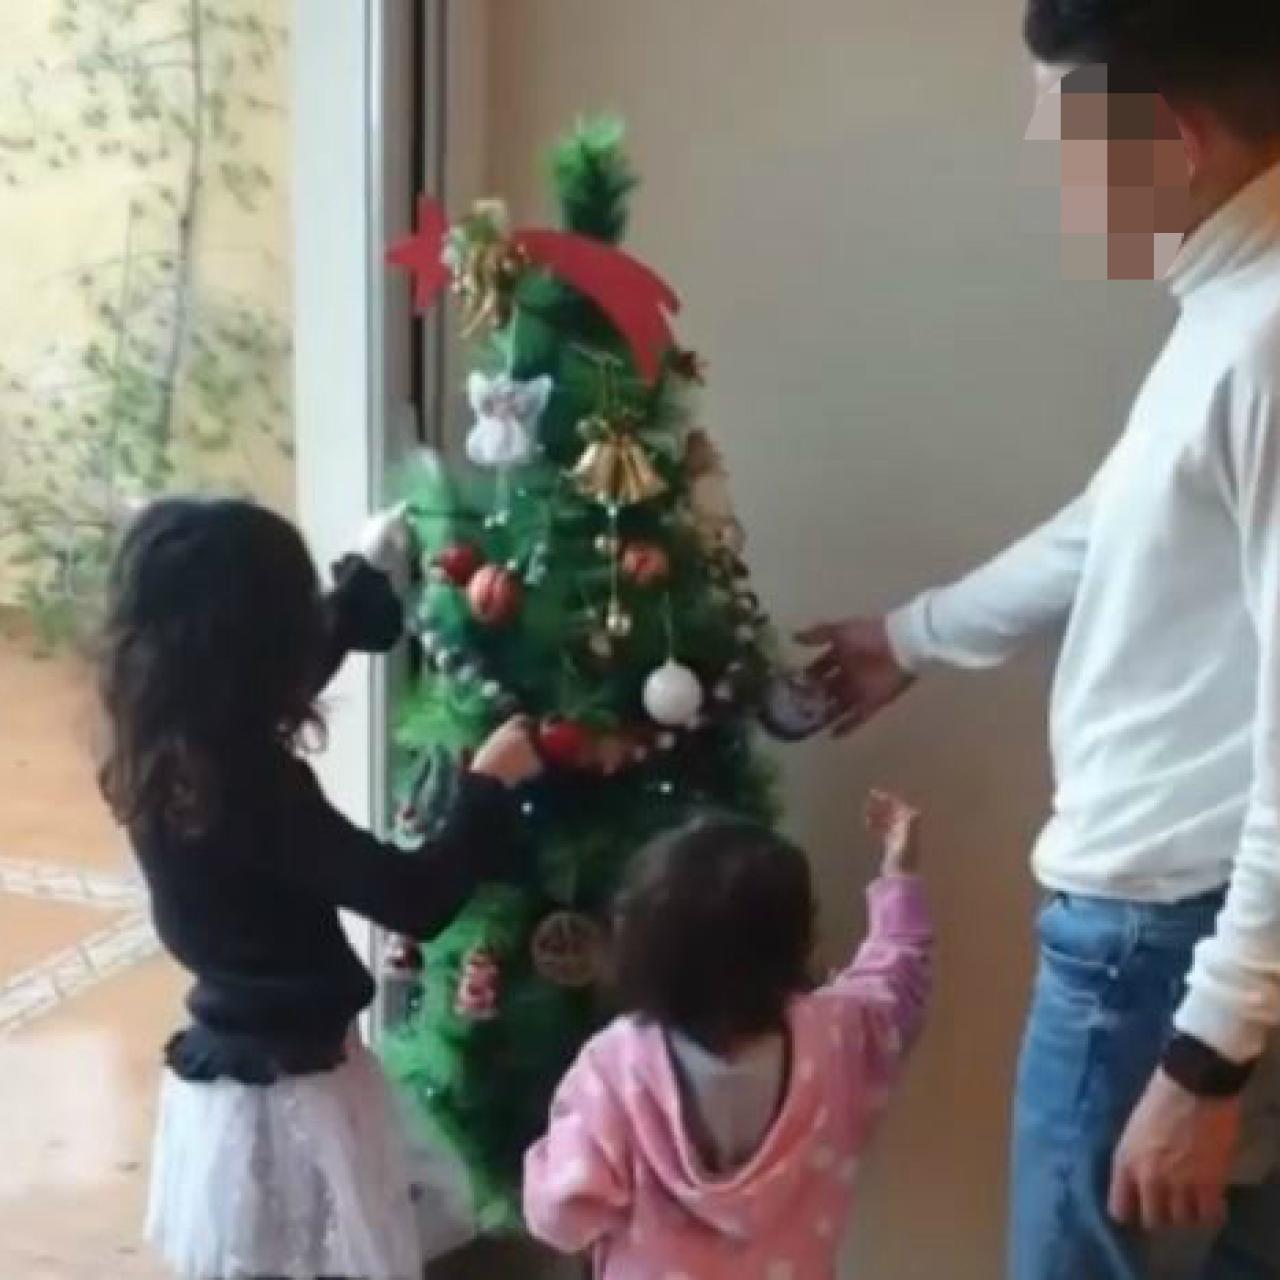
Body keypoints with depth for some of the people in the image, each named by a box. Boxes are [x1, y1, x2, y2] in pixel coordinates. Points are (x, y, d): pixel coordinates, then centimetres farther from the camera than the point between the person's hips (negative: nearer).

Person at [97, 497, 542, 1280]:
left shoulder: (162, 756, -2)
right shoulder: (251, 788, -30)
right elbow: (418, 900, -26)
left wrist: (365, 574, 26)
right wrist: (491, 784, -12)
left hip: (221, 1076, 9)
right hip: (289, 1094, -9)